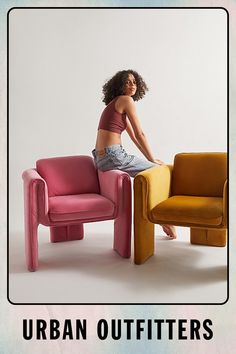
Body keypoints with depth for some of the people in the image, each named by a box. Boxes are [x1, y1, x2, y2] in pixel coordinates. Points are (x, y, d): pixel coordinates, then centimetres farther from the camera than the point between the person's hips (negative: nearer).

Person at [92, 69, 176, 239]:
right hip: (114, 156, -9)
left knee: (153, 168, 24)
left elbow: (133, 136, 22)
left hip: (101, 158, 9)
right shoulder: (126, 100, -6)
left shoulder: (116, 104, 22)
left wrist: (151, 159, 19)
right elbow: (140, 134, -7)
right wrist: (153, 159, 4)